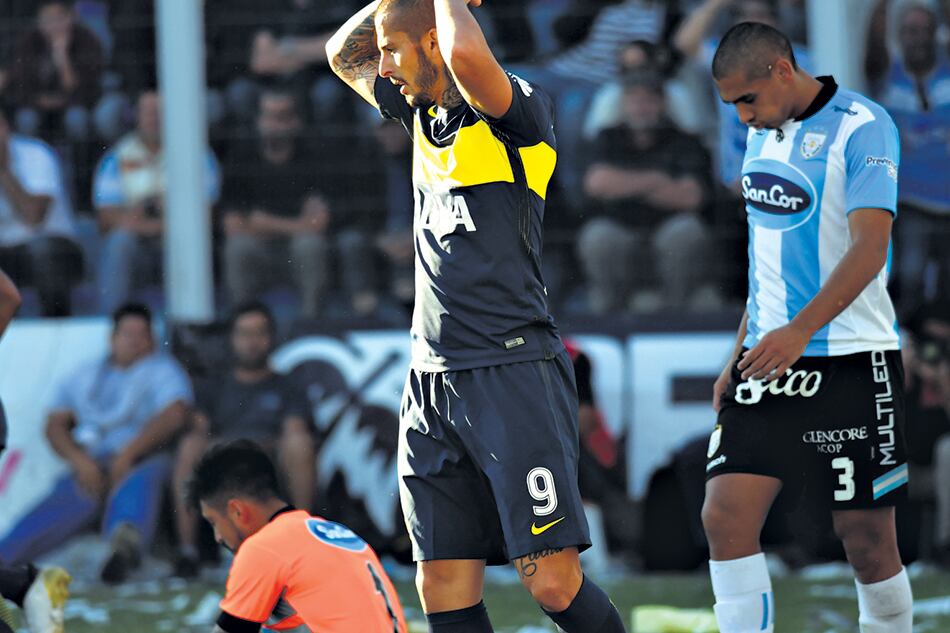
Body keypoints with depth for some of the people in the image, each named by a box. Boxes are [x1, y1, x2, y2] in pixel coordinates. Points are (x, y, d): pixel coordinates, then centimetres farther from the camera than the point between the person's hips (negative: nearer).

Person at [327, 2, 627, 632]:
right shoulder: (423, 110, 16)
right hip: (433, 381, 8)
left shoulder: (521, 110, -8)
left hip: (514, 374, -8)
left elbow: (467, 56, -30)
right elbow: (343, 55, 32)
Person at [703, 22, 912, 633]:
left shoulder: (863, 127, -11)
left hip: (850, 361, -7)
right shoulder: (764, 132, 13)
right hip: (769, 358, 7)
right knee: (725, 517, -8)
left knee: (868, 543, -3)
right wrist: (739, 358, 20)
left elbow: (869, 248, -21)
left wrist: (800, 331, -31)